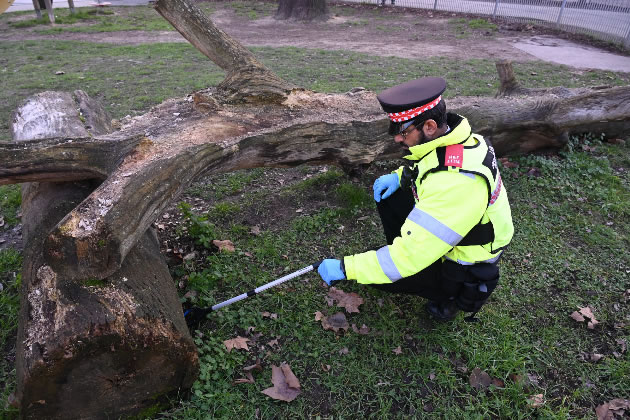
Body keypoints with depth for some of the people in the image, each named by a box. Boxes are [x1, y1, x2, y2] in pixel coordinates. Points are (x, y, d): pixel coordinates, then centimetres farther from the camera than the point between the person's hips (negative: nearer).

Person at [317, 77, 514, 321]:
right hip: (446, 232, 8)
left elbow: (410, 256, -37)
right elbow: (428, 169, 16)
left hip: (464, 269, -8)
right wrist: (399, 176, -3)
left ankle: (447, 295, 6)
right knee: (388, 194, 2)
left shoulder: (454, 182, -39)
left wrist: (346, 268, -29)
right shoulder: (449, 139, -11)